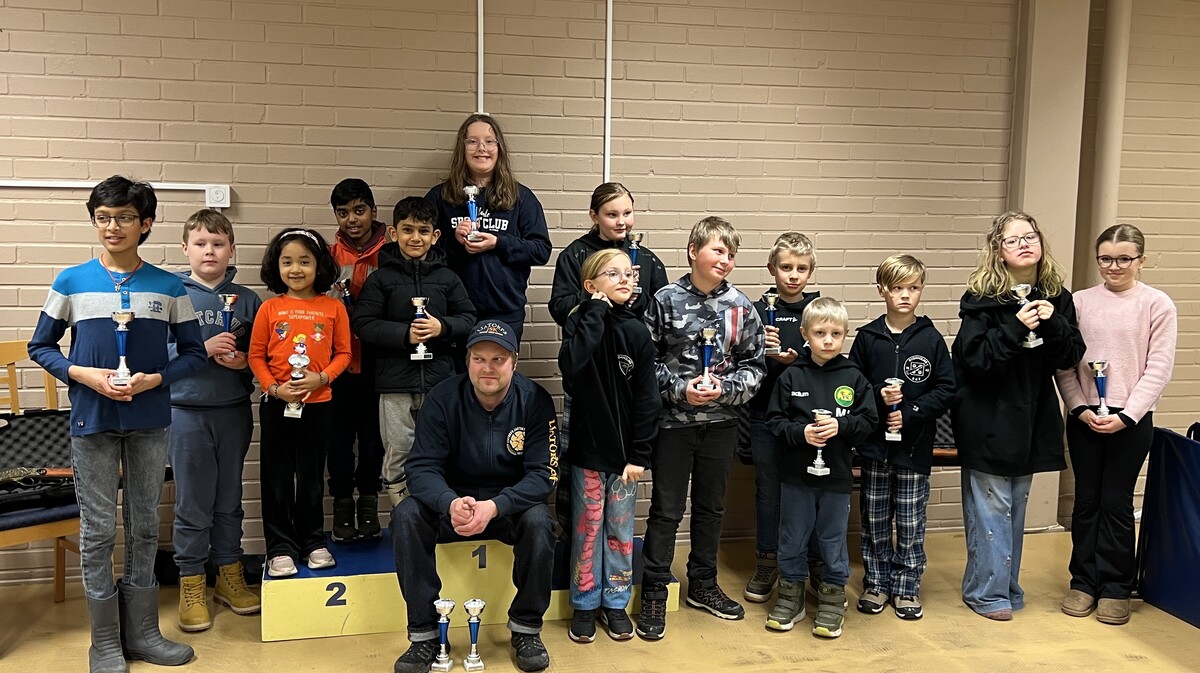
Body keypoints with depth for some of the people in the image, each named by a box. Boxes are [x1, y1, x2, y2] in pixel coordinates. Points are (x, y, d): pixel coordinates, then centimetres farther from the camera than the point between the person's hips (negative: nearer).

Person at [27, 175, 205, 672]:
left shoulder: (169, 287, 0)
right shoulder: (72, 282, -1)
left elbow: (193, 352, 4)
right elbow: (40, 346, 5)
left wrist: (154, 379, -13)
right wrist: (83, 374, -12)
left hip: (150, 421, 1)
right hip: (92, 421, -1)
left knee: (145, 525, 11)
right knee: (98, 530, 5)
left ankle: (141, 631, 24)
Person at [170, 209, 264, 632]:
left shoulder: (247, 299, 4)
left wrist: (244, 361, -12)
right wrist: (204, 348, -18)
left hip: (234, 410, 3)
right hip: (187, 410, -2)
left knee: (230, 499, 13)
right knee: (192, 504, 5)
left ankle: (230, 575, 26)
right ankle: (192, 585, 18)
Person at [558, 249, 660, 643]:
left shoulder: (637, 332, -2)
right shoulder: (581, 322, -5)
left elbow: (647, 398, -3)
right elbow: (571, 366, -28)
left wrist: (639, 455, -7)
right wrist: (597, 312, -22)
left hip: (624, 449, 2)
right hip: (588, 447, -1)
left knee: (621, 530, 12)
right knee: (587, 529, 9)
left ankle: (615, 603, 27)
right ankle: (585, 604, 24)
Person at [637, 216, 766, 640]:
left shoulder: (740, 306, -1)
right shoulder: (666, 301, -7)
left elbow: (754, 366, 2)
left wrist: (724, 388, -14)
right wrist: (679, 388, -17)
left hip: (721, 422, 3)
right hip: (673, 421, -3)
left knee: (711, 506, 16)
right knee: (666, 509, 5)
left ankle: (703, 585, 33)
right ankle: (654, 593, 18)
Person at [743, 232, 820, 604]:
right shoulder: (759, 311, 0)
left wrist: (793, 359, -18)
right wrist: (763, 350, -21)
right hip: (766, 415, 0)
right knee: (768, 489, 10)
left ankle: (818, 564, 24)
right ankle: (766, 565, 25)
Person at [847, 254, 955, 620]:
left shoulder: (931, 339, -2)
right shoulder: (867, 337, 0)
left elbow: (946, 389, -3)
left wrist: (910, 412, -13)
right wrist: (877, 397, -14)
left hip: (915, 445, -1)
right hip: (875, 442, 1)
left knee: (910, 522, 5)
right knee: (874, 519, 10)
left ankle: (907, 587, 20)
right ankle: (876, 583, 24)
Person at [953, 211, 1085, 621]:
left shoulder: (1056, 297, 4)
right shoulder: (982, 298, -11)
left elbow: (1070, 358, 1)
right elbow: (974, 359, -17)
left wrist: (1052, 324, -16)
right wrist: (1015, 327, -27)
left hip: (1032, 418, 5)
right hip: (988, 421, -5)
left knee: (1016, 507, 15)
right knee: (991, 508, 0)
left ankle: (1008, 586, 28)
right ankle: (987, 592, 12)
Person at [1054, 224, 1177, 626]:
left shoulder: (1157, 305, -2)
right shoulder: (1080, 302, 3)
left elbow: (1158, 369, -6)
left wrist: (1126, 415, -13)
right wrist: (1081, 408, -9)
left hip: (1131, 421, -2)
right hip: (1084, 418, 2)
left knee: (1117, 502, 4)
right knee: (1086, 500, 9)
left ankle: (1115, 587, 18)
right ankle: (1084, 582, 21)